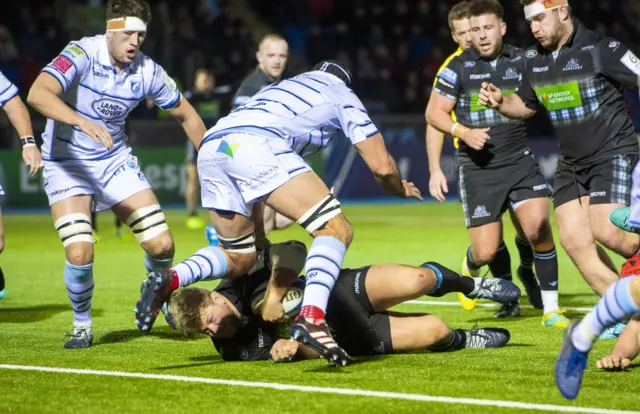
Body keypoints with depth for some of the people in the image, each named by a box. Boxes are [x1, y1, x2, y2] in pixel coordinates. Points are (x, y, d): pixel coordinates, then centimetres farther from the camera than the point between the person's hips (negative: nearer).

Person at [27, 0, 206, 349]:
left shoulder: (148, 72, -9)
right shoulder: (82, 54, -23)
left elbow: (185, 115, 8)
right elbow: (37, 94, -39)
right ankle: (82, 324, 8)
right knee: (79, 253, -21)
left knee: (161, 244, -7)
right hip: (66, 163, -4)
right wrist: (82, 121, -52)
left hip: (115, 161, 4)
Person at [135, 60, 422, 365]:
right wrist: (400, 189, 41)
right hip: (254, 143, -7)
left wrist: (260, 241, 45)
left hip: (210, 146, 7)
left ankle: (171, 278, -7)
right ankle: (311, 317, -28)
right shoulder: (341, 94, 25)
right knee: (336, 229, -5)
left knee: (239, 258, 19)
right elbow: (381, 166, 18)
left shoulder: (281, 87, 41)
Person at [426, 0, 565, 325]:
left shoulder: (521, 61, 5)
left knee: (539, 227, -19)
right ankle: (471, 263, 37)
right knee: (486, 252, -3)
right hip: (478, 168, -1)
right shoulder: (459, 67, -2)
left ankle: (550, 308, -7)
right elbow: (434, 112, 1)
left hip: (520, 161, 2)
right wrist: (463, 131, -15)